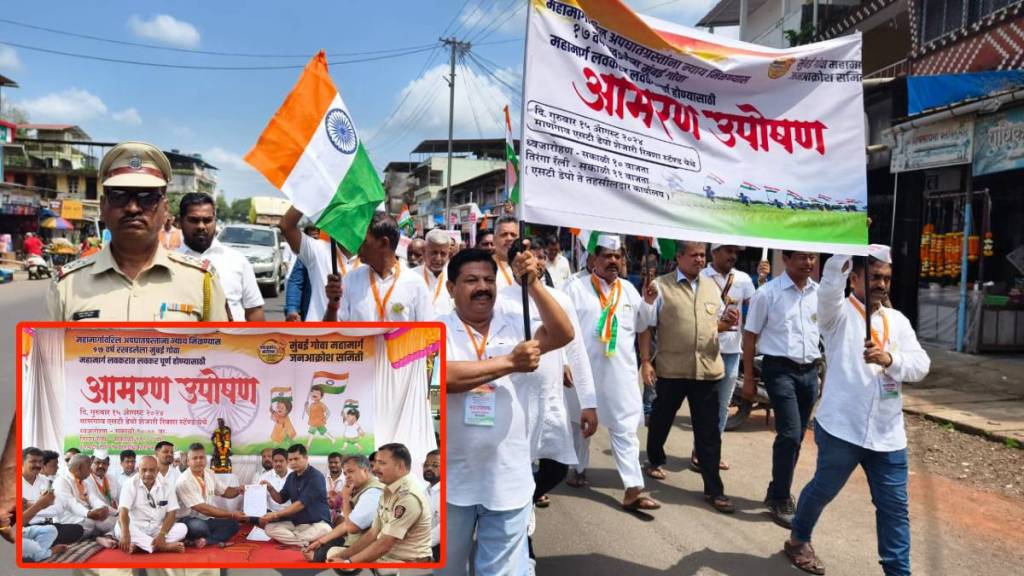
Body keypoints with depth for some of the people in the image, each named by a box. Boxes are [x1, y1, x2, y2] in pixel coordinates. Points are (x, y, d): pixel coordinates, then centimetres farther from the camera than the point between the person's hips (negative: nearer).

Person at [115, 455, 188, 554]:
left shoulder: (166, 486, -1)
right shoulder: (130, 484, -7)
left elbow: (171, 514, -4)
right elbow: (123, 511, -20)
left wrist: (162, 535, -23)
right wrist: (125, 534, -38)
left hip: (158, 528, 2)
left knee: (182, 528, -23)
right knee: (119, 529, -33)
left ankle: (139, 544, -30)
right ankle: (164, 546, -33)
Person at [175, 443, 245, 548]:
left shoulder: (210, 474, 3)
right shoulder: (184, 481, -19)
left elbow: (225, 492, 14)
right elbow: (202, 508, -23)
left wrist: (239, 490, -11)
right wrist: (231, 514, -25)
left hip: (206, 520, 7)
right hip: (188, 521, -7)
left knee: (233, 524, -14)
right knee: (200, 526, -39)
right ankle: (216, 540, -13)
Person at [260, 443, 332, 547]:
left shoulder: (316, 477, -14)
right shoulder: (291, 477, 10)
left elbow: (301, 503, -20)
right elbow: (281, 499, 19)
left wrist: (276, 514, -22)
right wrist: (270, 489, -1)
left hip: (317, 523, -7)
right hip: (295, 522, 7)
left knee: (324, 530, -39)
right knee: (269, 527, -17)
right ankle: (307, 544, -23)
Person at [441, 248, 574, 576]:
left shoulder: (515, 324, 2)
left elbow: (563, 335, -13)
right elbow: (444, 376, -23)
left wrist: (532, 284, -21)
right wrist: (510, 362, -21)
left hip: (509, 480, 1)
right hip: (453, 479, -1)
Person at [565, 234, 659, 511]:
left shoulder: (628, 289, 9)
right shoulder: (576, 288, -5)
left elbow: (640, 326, 15)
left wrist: (648, 302, 0)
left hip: (621, 372, 3)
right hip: (585, 370, -2)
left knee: (626, 428, -1)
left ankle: (633, 490, -1)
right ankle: (579, 469, 38)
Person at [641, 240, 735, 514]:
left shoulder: (712, 287, 11)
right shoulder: (660, 286, -4)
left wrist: (727, 321, -1)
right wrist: (645, 361, -12)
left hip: (707, 369, 3)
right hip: (671, 369, -3)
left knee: (708, 432, 4)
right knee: (661, 420, 17)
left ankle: (714, 489, 11)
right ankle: (655, 460, 43)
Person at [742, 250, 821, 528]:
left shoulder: (820, 293, 6)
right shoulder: (768, 293, -7)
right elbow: (750, 336, -4)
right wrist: (748, 379, -5)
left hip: (810, 371, 5)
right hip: (780, 369, -5)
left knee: (796, 437, 11)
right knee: (790, 433, -12)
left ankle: (778, 492, 28)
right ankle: (780, 500, 2)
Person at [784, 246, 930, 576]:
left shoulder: (897, 320, 12)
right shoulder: (839, 313, -2)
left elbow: (921, 365, 1)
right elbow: (830, 287, -26)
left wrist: (890, 359, -20)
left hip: (888, 434, 4)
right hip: (841, 427, -4)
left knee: (894, 506, 6)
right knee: (823, 490, 13)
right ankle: (798, 540, 37)